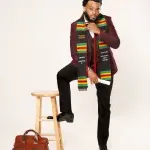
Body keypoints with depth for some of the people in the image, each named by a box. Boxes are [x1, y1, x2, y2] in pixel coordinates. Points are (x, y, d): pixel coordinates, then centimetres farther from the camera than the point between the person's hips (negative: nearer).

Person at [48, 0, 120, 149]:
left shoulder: (106, 21, -7)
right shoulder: (75, 26, -10)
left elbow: (116, 43, -15)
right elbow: (74, 52, -13)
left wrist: (99, 31, -26)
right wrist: (88, 70, -23)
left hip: (104, 66, 0)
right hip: (84, 63, 1)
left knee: (104, 106, 5)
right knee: (62, 75, -25)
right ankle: (66, 112, -6)